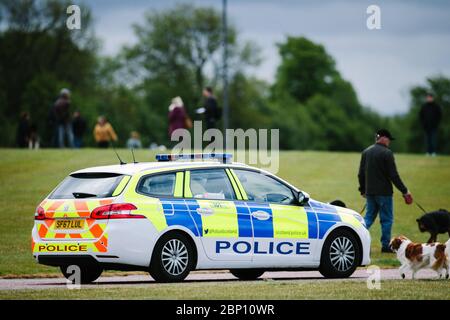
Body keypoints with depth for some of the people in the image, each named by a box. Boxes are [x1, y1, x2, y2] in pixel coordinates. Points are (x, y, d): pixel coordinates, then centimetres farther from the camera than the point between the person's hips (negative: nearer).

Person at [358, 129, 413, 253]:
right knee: (387, 219, 4)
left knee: (369, 217, 13)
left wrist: (363, 190, 26)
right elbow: (393, 175, -14)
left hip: (370, 192, 6)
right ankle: (385, 245, 6)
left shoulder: (366, 152, 9)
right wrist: (404, 191, -7)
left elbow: (361, 174, 15)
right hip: (384, 192, -6)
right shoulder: (387, 153, -12)